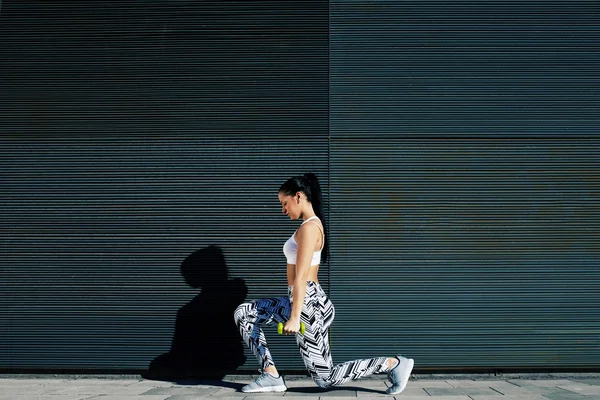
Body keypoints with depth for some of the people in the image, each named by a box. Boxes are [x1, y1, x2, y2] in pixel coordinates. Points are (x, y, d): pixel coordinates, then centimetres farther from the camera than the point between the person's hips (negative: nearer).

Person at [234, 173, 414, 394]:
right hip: (303, 301, 10)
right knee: (243, 313, 7)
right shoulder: (311, 224, 16)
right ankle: (271, 375, 5)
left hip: (308, 303, -10)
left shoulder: (309, 227, -16)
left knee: (326, 378, -3)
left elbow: (301, 276, -22)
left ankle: (393, 363, 2)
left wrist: (294, 318, -25)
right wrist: (294, 310, 26)